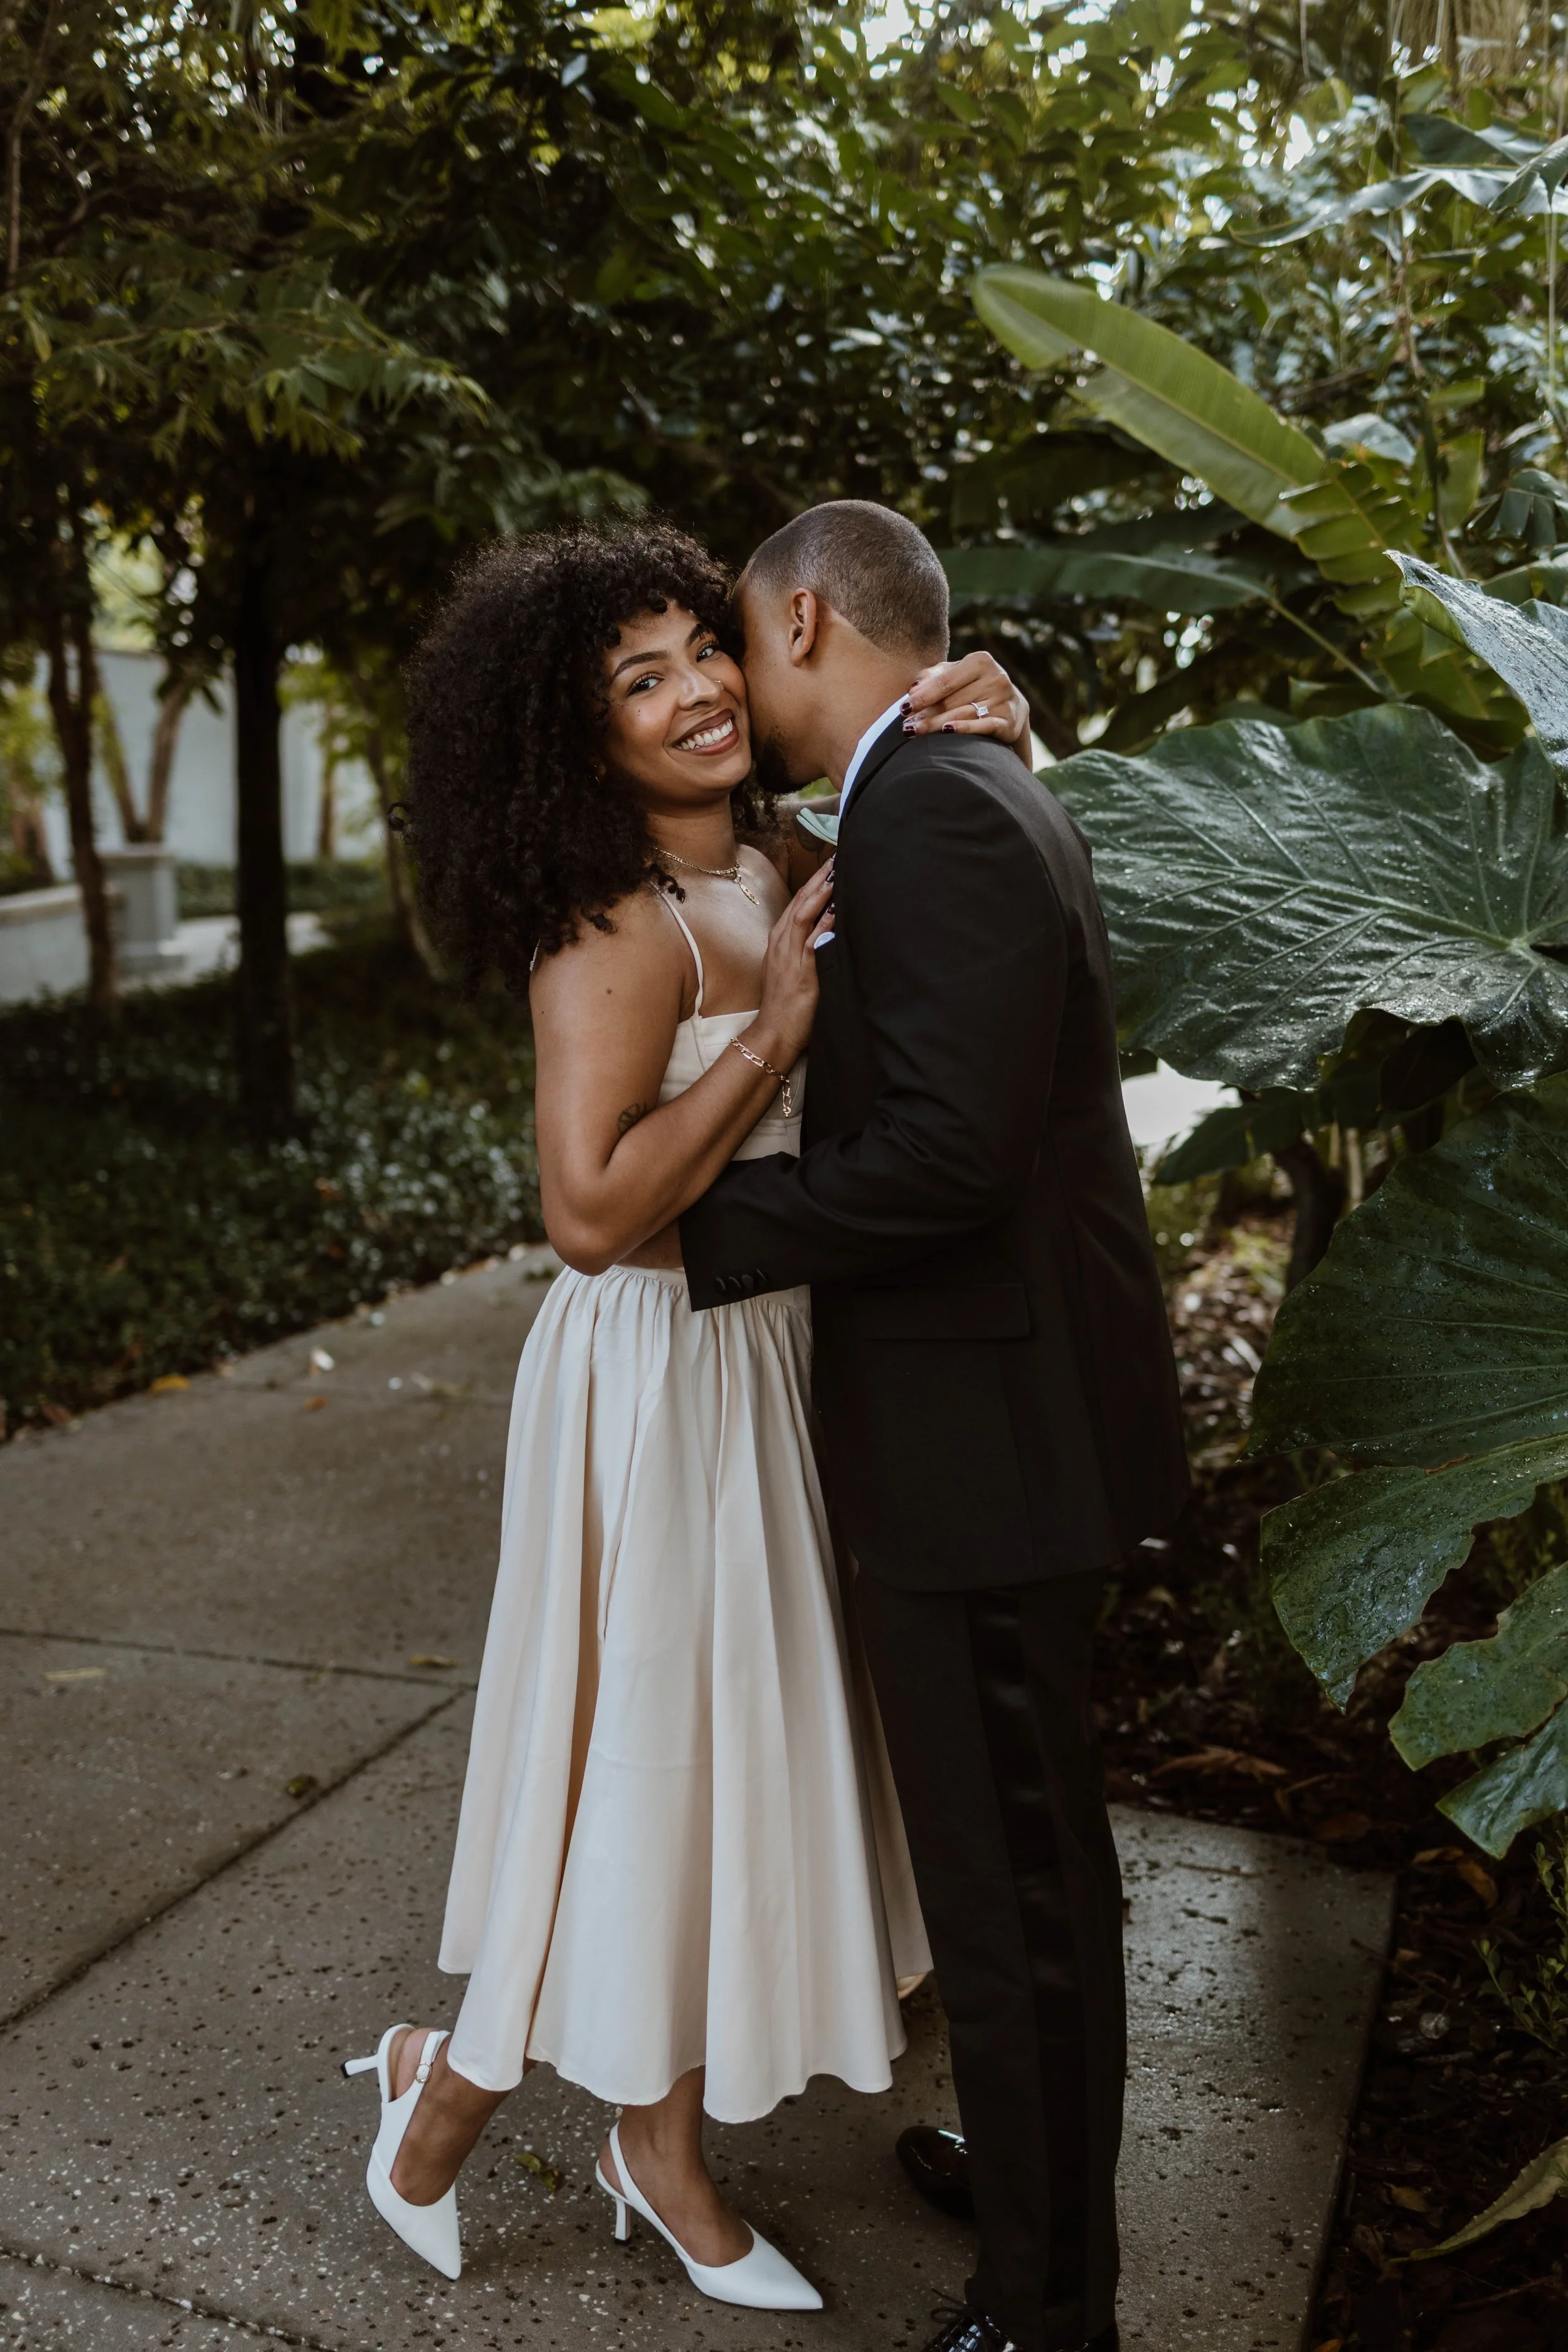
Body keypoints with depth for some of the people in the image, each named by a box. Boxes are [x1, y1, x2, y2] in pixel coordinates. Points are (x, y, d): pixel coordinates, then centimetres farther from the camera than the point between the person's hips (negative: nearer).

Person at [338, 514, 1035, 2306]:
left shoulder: (777, 872, 5)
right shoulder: (618, 927, -20)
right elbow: (592, 1211, -29)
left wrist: (989, 735, -4)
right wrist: (774, 1033, -24)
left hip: (768, 1359, 8)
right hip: (657, 1375, -8)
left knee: (731, 1755, 17)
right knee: (639, 1746, 6)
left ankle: (662, 2150, 36)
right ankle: (450, 2085, 33)